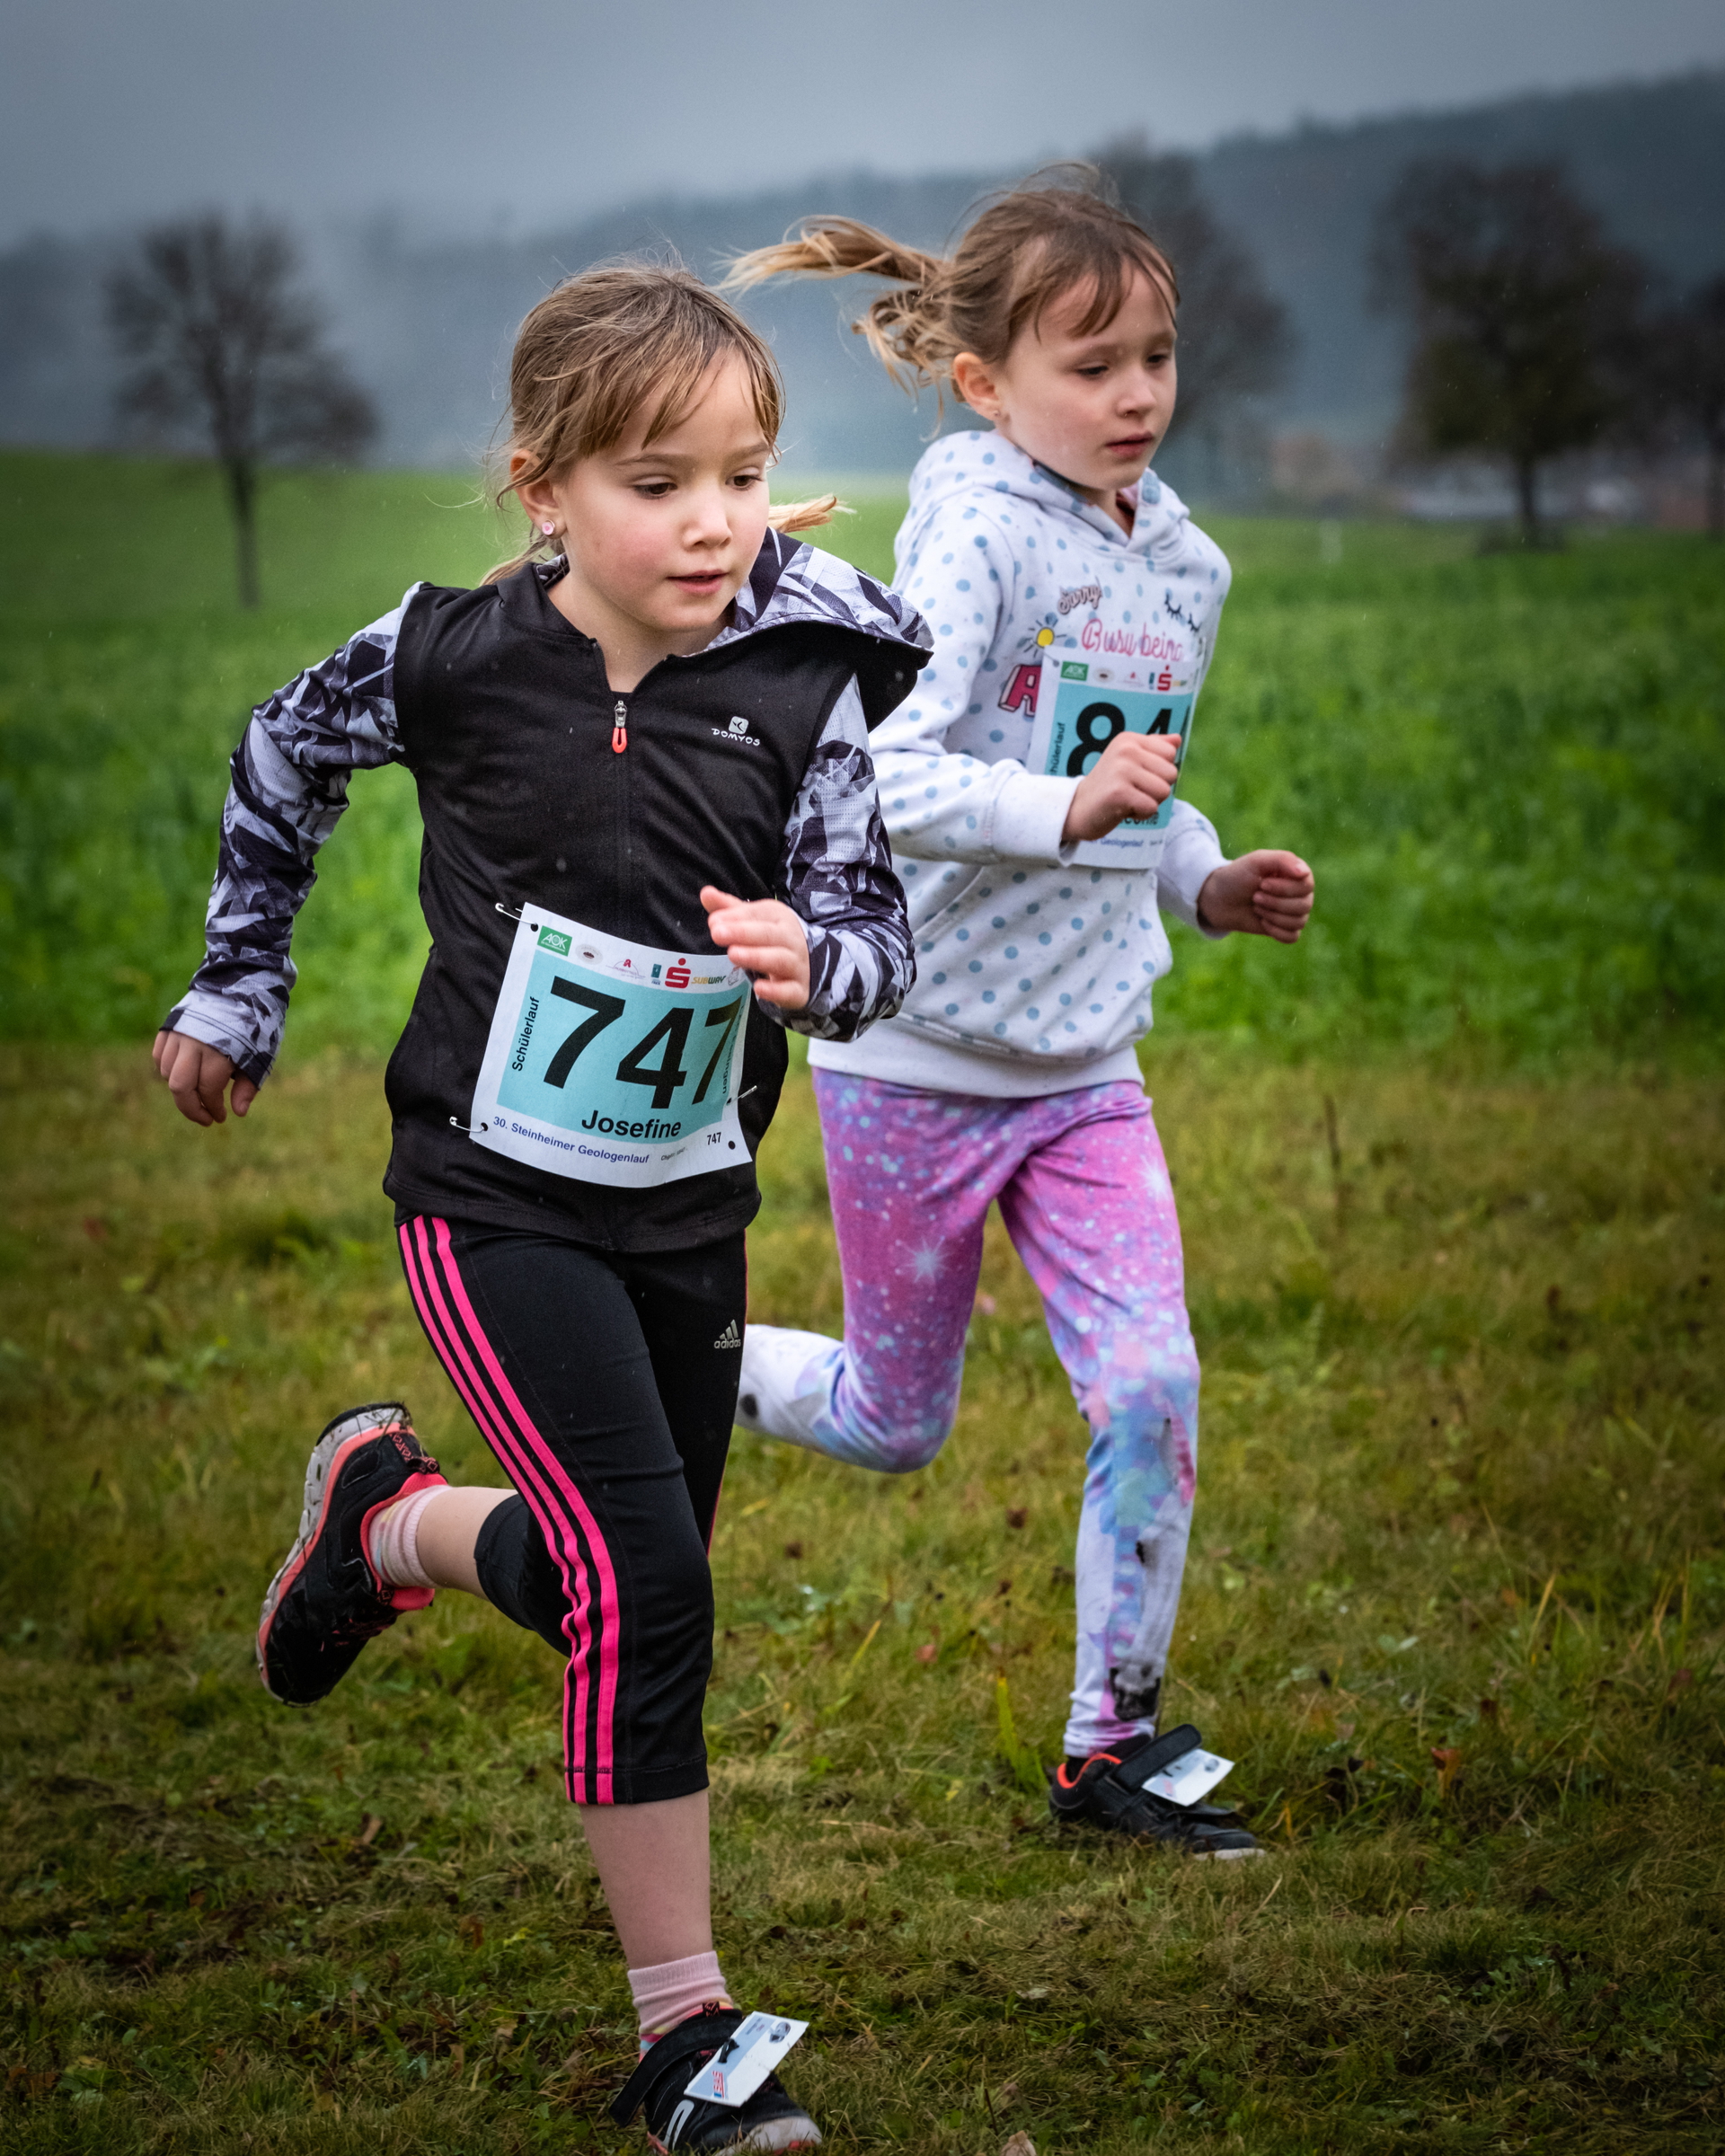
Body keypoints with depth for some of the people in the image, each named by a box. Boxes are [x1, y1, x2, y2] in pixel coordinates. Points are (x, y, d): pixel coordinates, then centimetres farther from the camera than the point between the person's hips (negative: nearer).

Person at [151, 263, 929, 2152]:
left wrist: (810, 961, -33)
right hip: (497, 1196, -4)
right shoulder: (455, 657, -12)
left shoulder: (800, 685, -9)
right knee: (641, 1585, -16)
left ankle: (390, 1519, 45)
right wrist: (235, 994, 16)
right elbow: (282, 760, 8)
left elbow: (878, 938, -8)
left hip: (688, 1205, 4)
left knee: (639, 1582, 17)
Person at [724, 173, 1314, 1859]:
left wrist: (1206, 881, 4)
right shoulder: (975, 538, -17)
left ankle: (1112, 1746, 8)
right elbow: (868, 775, -27)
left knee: (1153, 1388, -7)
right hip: (918, 1058, -5)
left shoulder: (1180, 563, 6)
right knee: (893, 1429, 8)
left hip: (1085, 1068, 6)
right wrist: (1063, 807, -38)